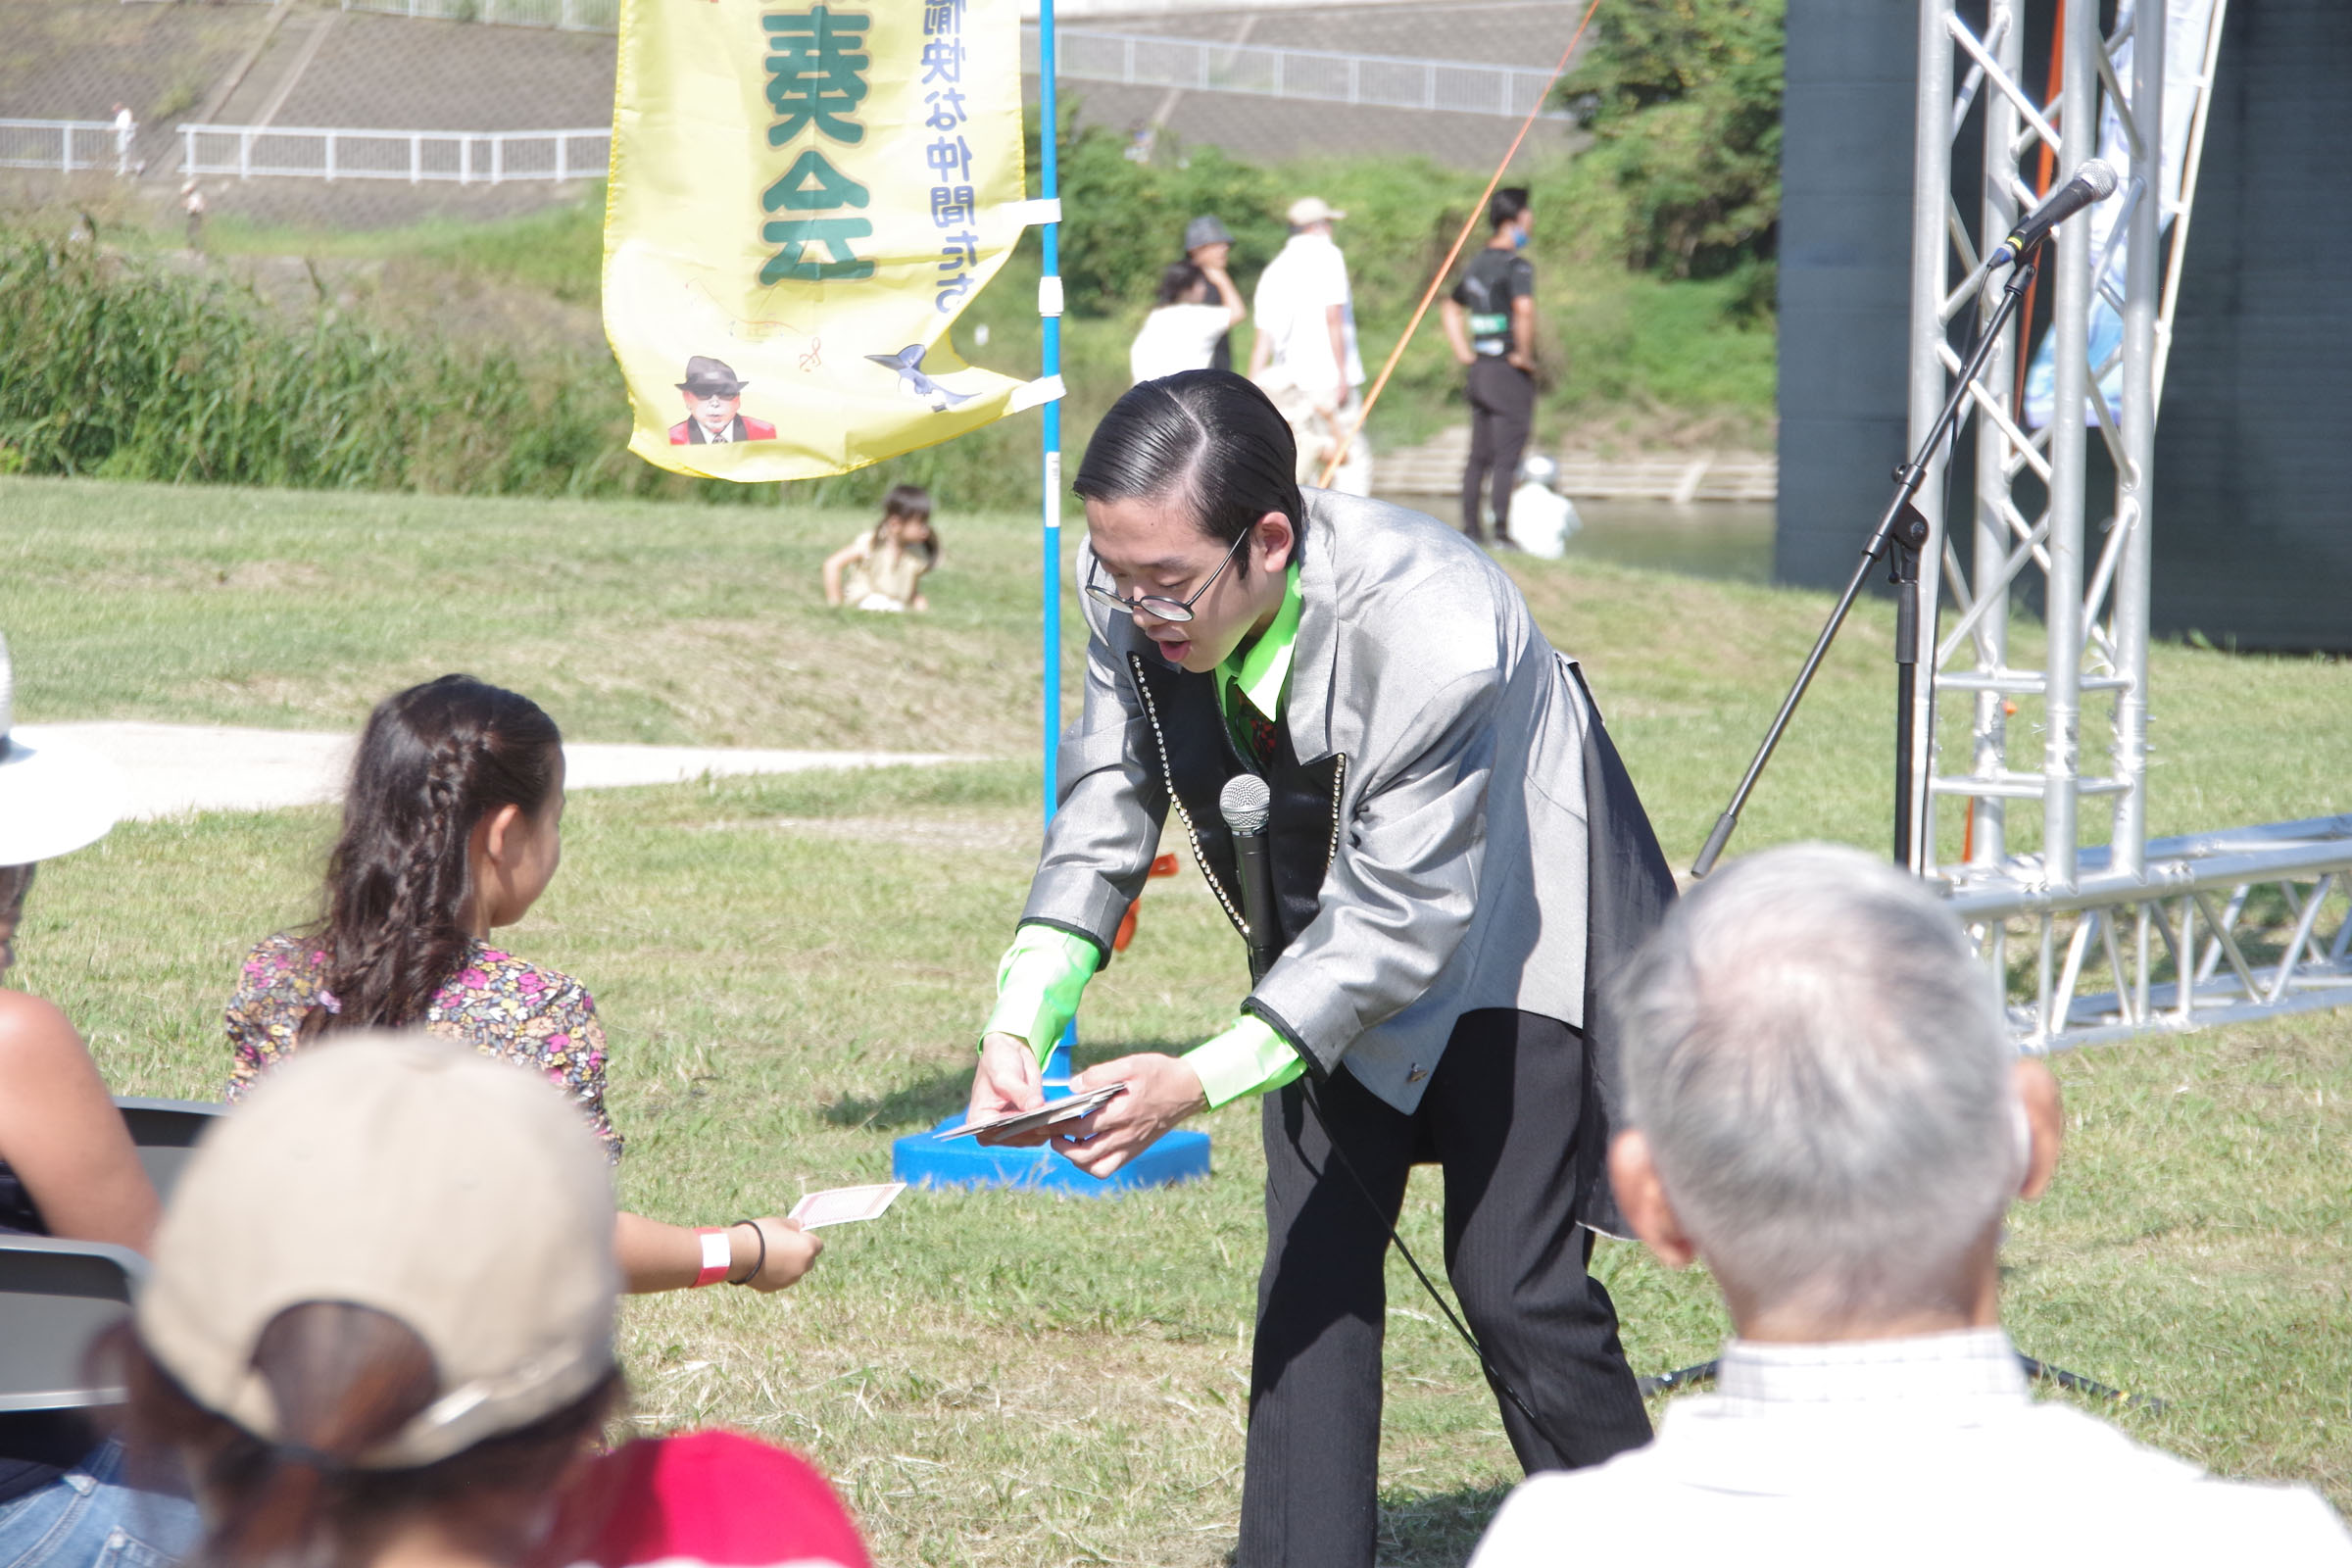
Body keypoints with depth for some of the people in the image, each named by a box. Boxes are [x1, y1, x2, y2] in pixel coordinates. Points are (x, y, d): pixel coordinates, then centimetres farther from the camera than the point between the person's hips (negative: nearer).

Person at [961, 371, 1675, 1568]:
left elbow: (1402, 920, -35)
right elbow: (1105, 807, -11)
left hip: (1513, 928, -6)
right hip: (1340, 935, 6)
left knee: (1511, 1281, -7)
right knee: (1313, 1267, 4)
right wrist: (1023, 1015, -26)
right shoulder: (1137, 594, -21)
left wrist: (1204, 1080, -42)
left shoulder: (1430, 629, -39)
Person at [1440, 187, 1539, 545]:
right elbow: (1524, 309, -31)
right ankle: (1501, 532, -7)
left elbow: (1450, 306, 27)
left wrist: (1463, 351, 20)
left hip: (1480, 369, 8)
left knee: (1479, 457, 11)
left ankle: (1471, 529, 12)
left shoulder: (1479, 263, 14)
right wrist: (1524, 354, -19)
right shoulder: (1515, 265, -13)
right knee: (1506, 458, -5)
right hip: (1510, 374, -8)